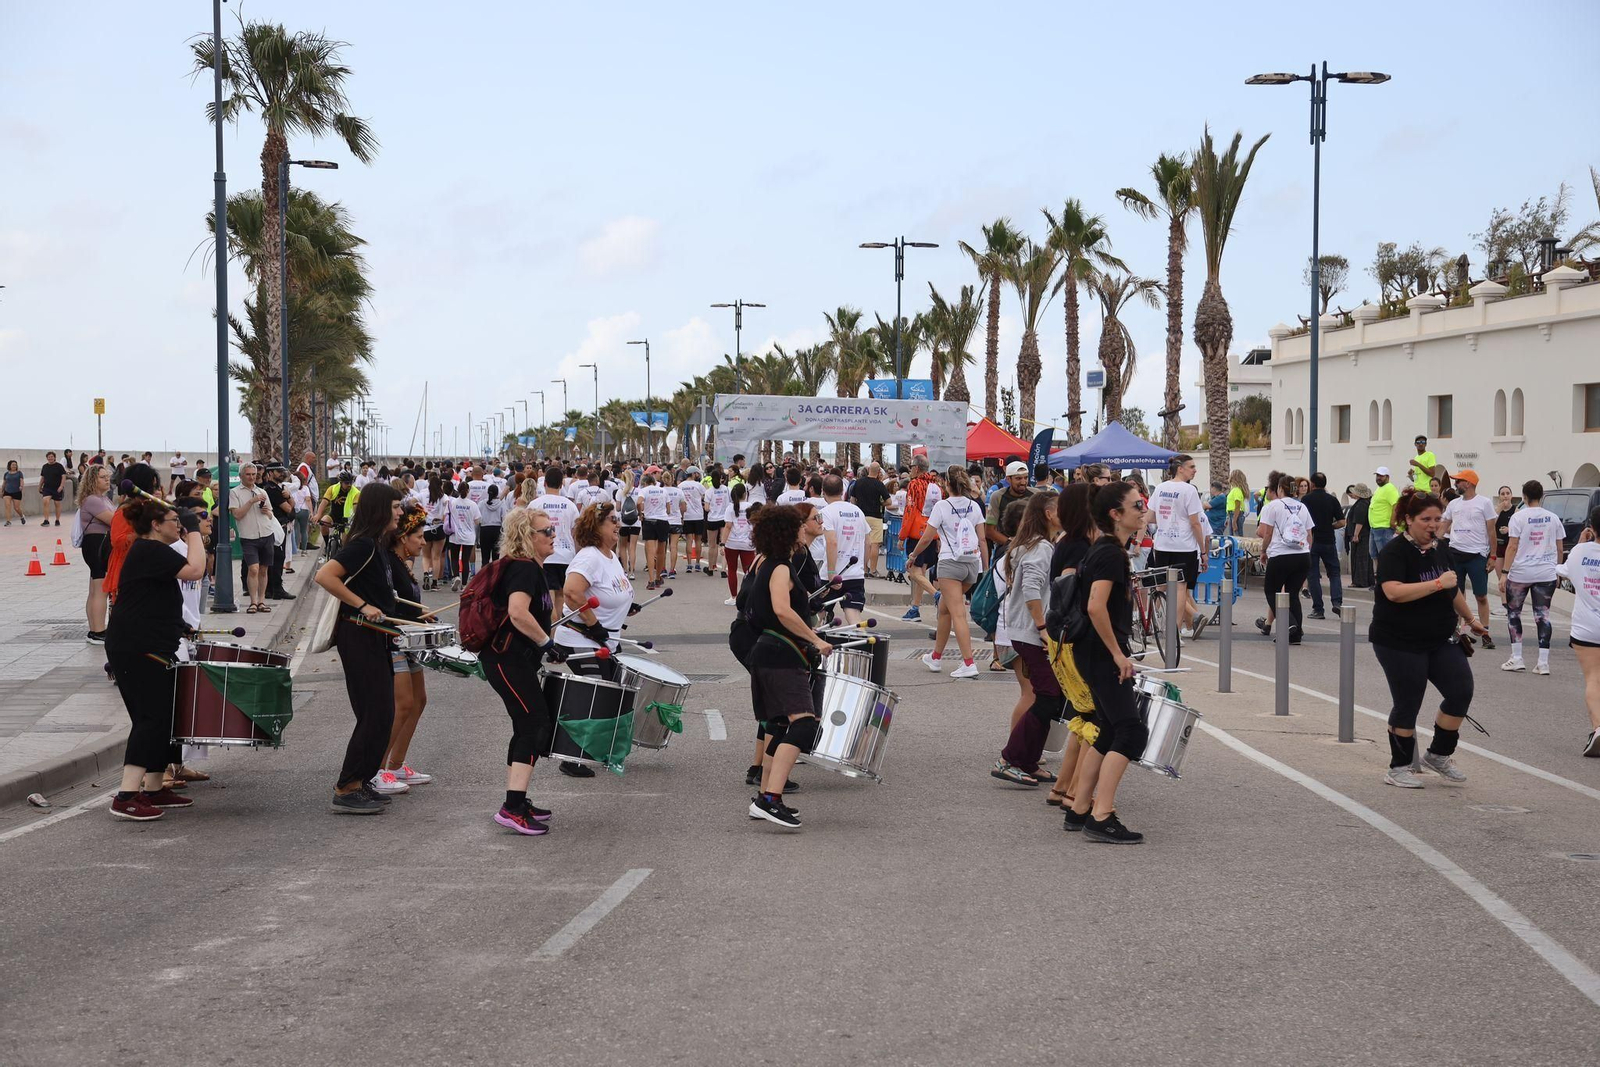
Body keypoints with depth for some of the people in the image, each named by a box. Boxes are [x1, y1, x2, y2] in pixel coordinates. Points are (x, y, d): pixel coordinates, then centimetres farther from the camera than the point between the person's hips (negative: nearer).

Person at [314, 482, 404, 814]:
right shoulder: (363, 545, -18)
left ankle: (358, 782, 21)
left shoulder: (376, 545, 12)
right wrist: (363, 606, -24)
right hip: (359, 636, -10)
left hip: (373, 637, 10)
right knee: (376, 714, -9)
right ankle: (346, 791, -4)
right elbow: (324, 575, -27)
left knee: (381, 714, 13)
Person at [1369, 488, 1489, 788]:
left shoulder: (1439, 550, 9)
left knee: (1461, 690, -6)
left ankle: (1439, 754, 11)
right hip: (1399, 643, -7)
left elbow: (1453, 591, 25)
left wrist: (1470, 620, 33)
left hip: (1440, 640, 7)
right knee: (1407, 704, -1)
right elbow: (1394, 592, -29)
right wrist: (1437, 583, -28)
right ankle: (1399, 767, 15)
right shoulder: (1395, 552, -13)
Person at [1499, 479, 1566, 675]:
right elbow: (1559, 548, 9)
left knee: (1513, 612, 11)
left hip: (1520, 572, -3)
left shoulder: (1518, 517, -7)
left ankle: (1516, 658, 9)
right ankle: (1543, 662, 0)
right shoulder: (1553, 518, 4)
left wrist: (1504, 573, -10)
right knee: (1543, 614, 4)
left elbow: (1512, 546, -11)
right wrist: (1558, 569, 22)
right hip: (1546, 573, 3)